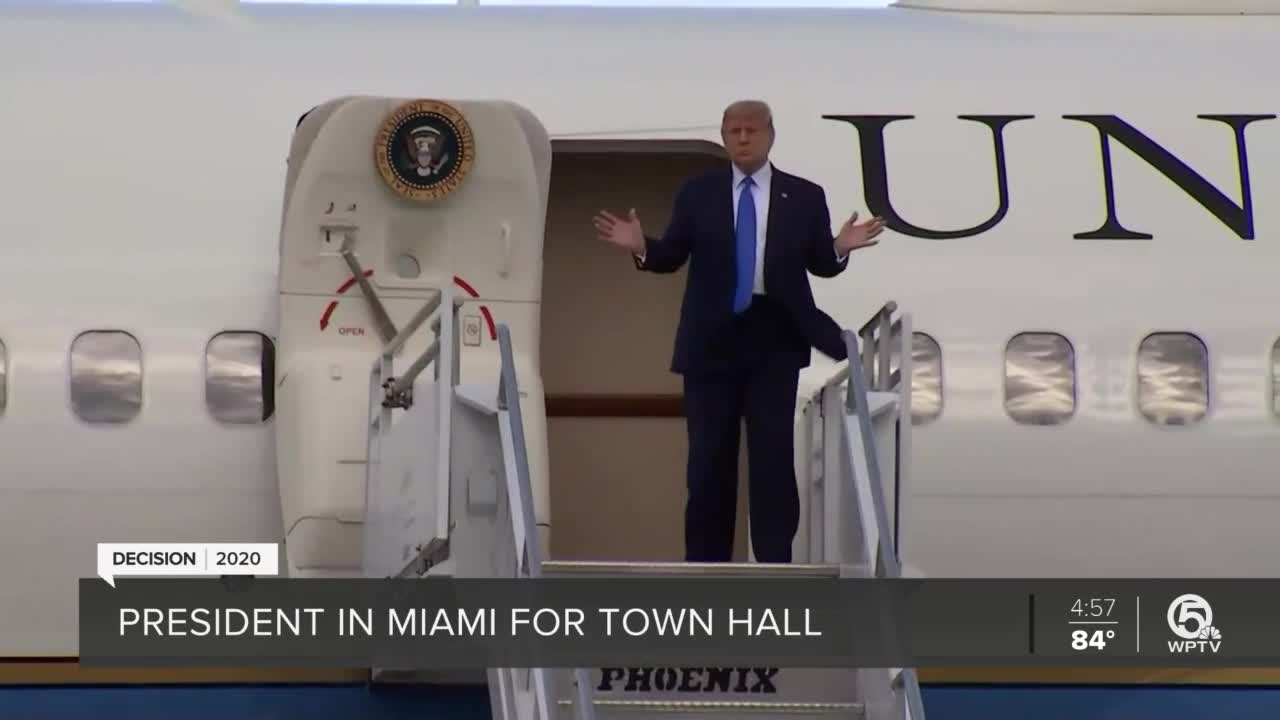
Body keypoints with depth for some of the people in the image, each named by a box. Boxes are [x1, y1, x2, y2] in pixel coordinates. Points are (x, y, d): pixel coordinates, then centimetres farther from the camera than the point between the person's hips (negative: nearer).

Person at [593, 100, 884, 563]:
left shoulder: (804, 197, 6)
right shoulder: (696, 194, 7)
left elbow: (819, 264, 5)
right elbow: (671, 257, 4)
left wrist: (840, 249, -17)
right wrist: (641, 247, -16)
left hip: (774, 336, -1)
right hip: (712, 337, 1)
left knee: (774, 451, -3)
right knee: (709, 454, 5)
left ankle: (775, 560, 1)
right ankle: (706, 561, 13)